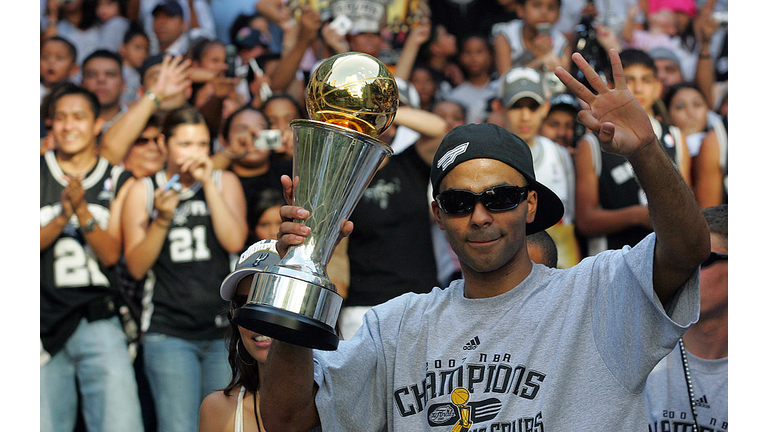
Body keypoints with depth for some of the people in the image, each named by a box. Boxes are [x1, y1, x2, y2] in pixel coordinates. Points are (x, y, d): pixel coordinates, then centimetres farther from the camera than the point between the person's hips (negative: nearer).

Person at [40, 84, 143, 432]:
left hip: (97, 321, 0)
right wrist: (63, 216, -18)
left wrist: (83, 211, -17)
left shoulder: (118, 182, 6)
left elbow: (110, 254, -2)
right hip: (43, 325, 1)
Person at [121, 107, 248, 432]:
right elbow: (136, 267, 1)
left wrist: (209, 184, -8)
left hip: (223, 329, 2)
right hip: (168, 331, -2)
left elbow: (235, 242, -6)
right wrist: (162, 219, -13)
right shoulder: (143, 191, 7)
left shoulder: (224, 183, 11)